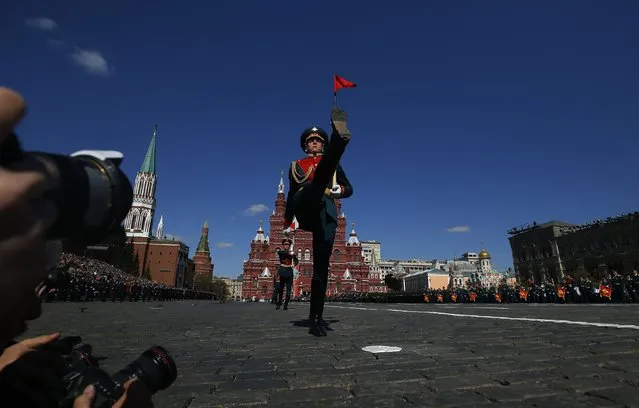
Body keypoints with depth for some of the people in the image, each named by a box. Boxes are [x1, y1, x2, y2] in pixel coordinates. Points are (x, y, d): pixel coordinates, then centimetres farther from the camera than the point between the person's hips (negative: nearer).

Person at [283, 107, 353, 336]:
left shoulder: (334, 165, 28)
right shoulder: (296, 166, 27)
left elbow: (349, 188, 22)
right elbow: (292, 194, 29)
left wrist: (340, 191, -2)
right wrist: (288, 222, 24)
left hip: (326, 212, 1)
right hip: (304, 210, -1)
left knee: (321, 265, -9)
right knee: (324, 169, -27)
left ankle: (316, 318, -1)